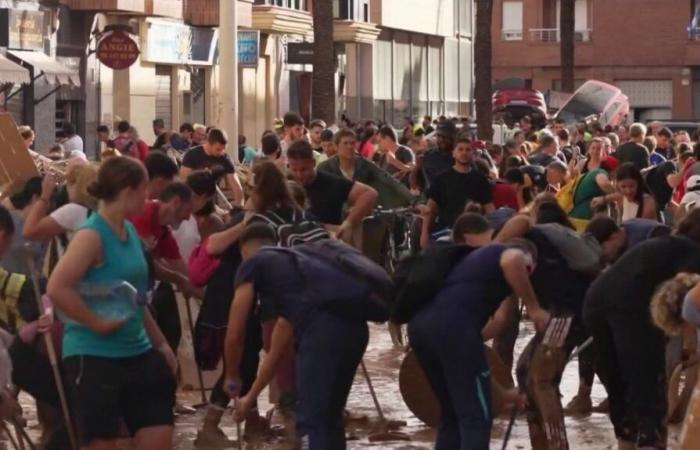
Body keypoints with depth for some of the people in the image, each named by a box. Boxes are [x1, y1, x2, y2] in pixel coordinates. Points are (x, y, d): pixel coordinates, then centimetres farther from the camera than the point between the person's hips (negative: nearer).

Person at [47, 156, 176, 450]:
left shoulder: (129, 231, 11)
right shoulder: (92, 235, -15)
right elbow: (56, 288, -27)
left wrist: (160, 343, 20)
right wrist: (96, 323, -21)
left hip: (135, 351, 8)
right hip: (94, 354, -8)